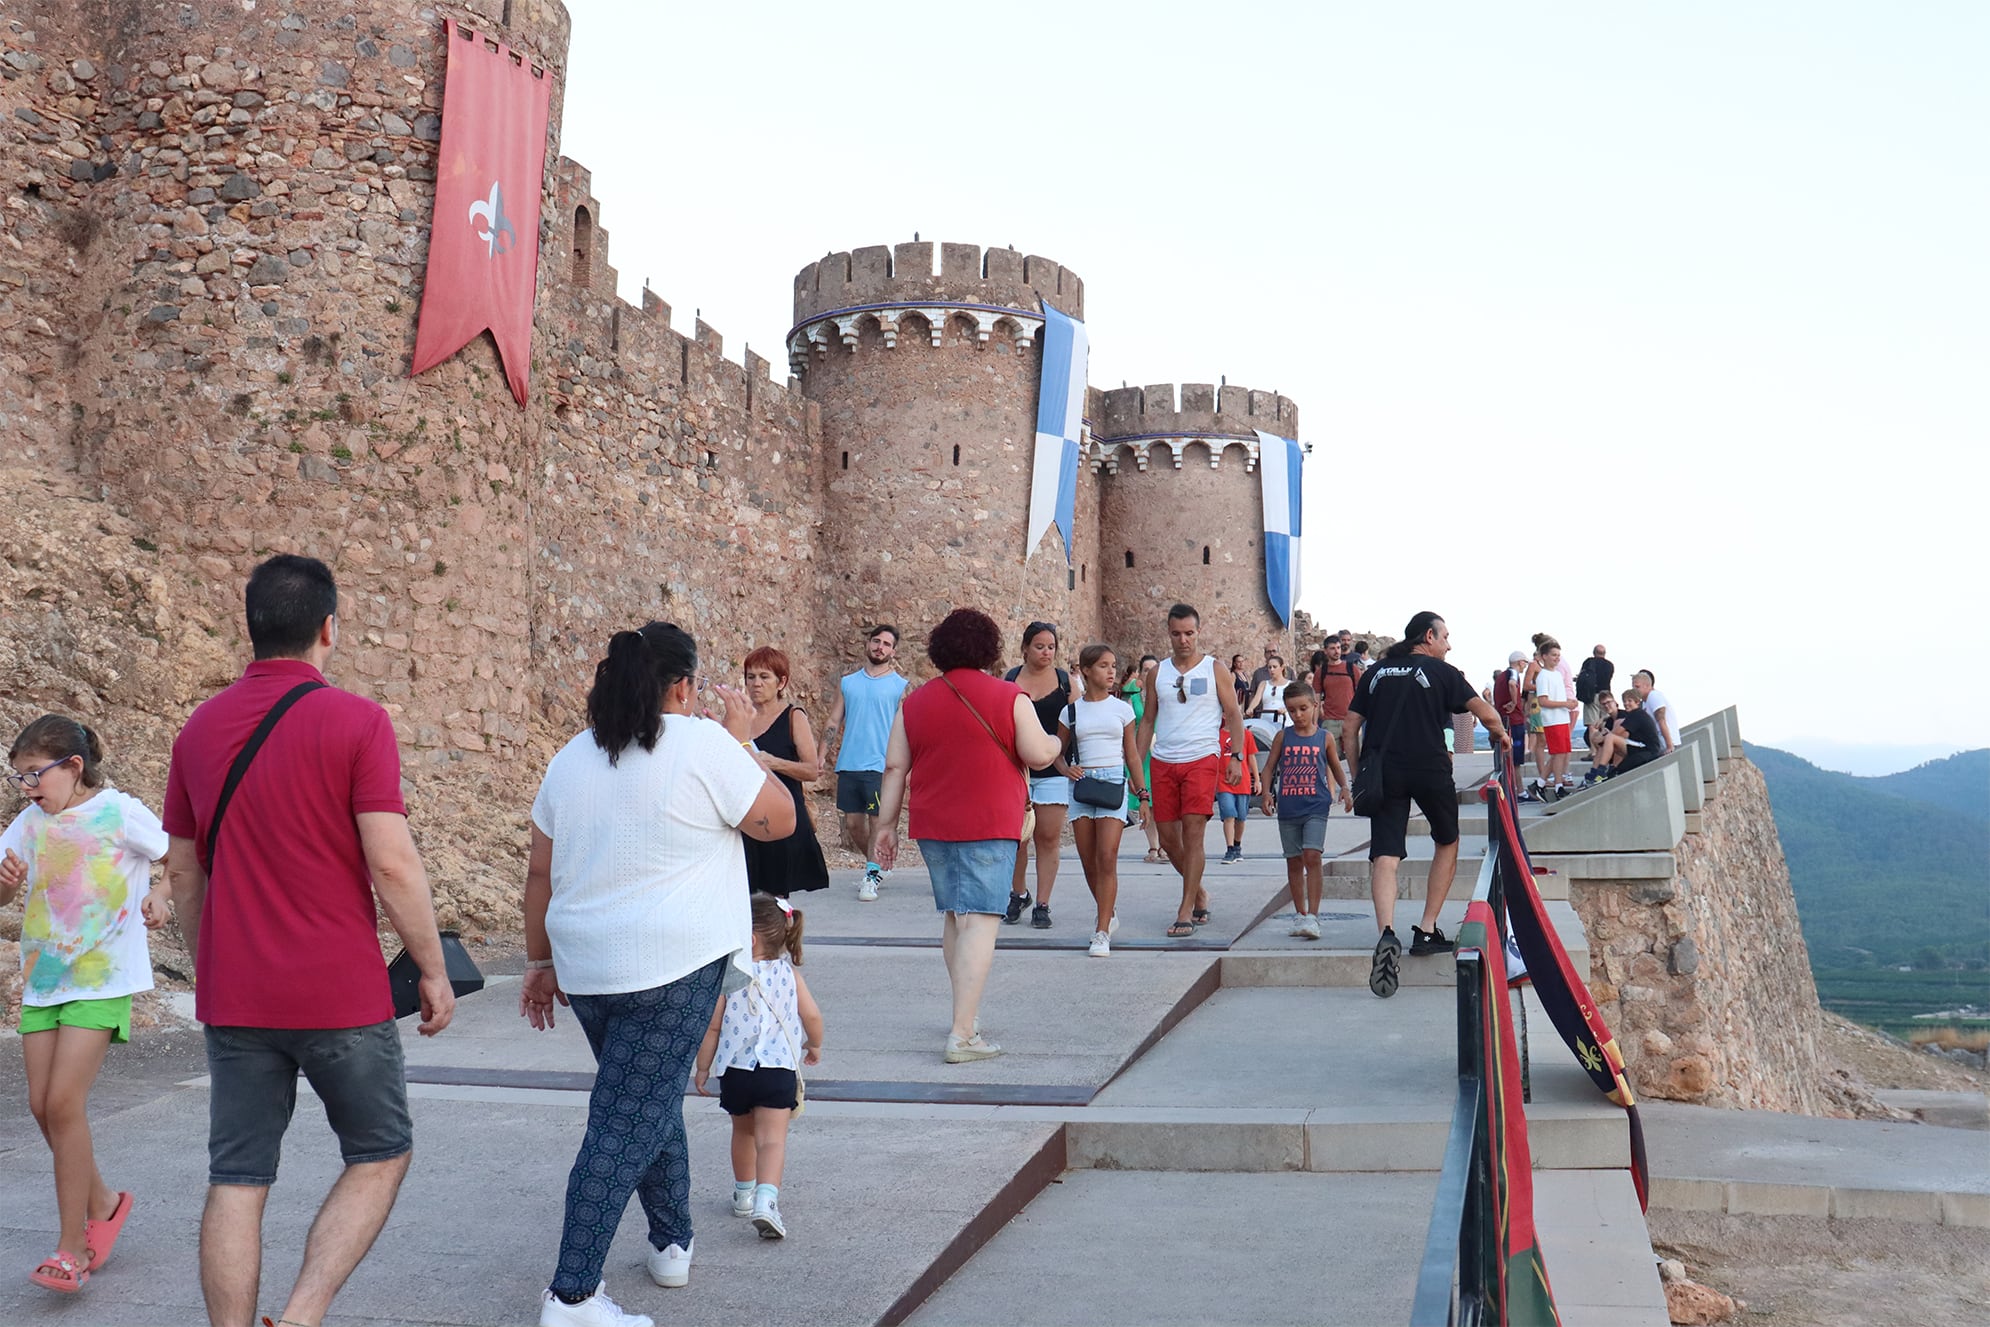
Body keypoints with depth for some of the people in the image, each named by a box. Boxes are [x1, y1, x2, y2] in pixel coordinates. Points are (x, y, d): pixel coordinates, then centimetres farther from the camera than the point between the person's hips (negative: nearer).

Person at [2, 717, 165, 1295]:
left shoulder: (120, 813, -8)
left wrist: (160, 893, -17)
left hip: (102, 980, -6)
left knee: (64, 1102, -13)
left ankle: (72, 1245, -3)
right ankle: (101, 1203, 27)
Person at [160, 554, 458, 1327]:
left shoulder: (200, 728, 6)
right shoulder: (355, 722, -11)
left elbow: (183, 871, 12)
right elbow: (392, 864, -16)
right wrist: (432, 969, -5)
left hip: (234, 998, 5)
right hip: (340, 995, -5)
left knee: (237, 1182, 10)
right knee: (380, 1156, 12)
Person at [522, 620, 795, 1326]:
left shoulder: (571, 758, 9)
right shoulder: (704, 745, -10)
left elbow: (540, 874, 12)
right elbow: (778, 820, -1)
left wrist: (541, 962, 19)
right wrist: (741, 742, 8)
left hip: (587, 970, 7)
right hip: (674, 966, -7)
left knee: (650, 1102, 23)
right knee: (628, 1127, -3)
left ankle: (672, 1242, 35)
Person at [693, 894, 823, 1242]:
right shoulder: (788, 974, 2)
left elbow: (712, 1027, -4)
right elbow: (812, 1016, 3)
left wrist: (702, 1067, 8)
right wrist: (814, 1047, 23)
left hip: (735, 1069, 1)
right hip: (779, 1068, 0)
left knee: (743, 1132, 23)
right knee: (772, 1138, -6)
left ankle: (744, 1193, 38)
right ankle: (766, 1198, -27)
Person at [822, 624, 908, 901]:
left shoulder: (901, 685, 2)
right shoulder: (847, 682, 12)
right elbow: (833, 721, 13)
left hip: (881, 766, -4)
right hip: (848, 765, 4)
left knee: (877, 821, -3)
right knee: (852, 823, 9)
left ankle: (872, 877, 7)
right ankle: (878, 867, 27)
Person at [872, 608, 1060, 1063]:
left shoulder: (915, 702, 8)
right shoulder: (1009, 697, -5)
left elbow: (895, 767, 7)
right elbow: (1038, 755, -7)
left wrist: (887, 825, 11)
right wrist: (1055, 743, 16)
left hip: (933, 826, 5)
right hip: (989, 825, -5)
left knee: (955, 917, 19)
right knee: (980, 921, -8)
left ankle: (966, 1016, 28)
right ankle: (962, 1035, -14)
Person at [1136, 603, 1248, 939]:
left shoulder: (1213, 669, 3)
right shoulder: (1157, 673, 11)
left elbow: (1234, 714, 5)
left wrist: (1236, 755, -7)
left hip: (1202, 760, -4)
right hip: (1163, 762, 4)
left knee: (1193, 832, -10)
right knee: (1167, 838, 4)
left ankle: (1186, 912, -6)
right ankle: (1199, 893, 28)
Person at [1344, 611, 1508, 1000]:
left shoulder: (1375, 673, 16)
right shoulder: (1441, 672, 5)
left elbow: (1351, 729, 13)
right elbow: (1486, 714, 1)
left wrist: (1356, 777, 18)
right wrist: (1501, 735, 23)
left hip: (1382, 772, 2)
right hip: (1430, 769, -2)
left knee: (1385, 855, -5)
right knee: (1447, 842, 21)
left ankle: (1387, 934, -29)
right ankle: (1427, 931, 17)